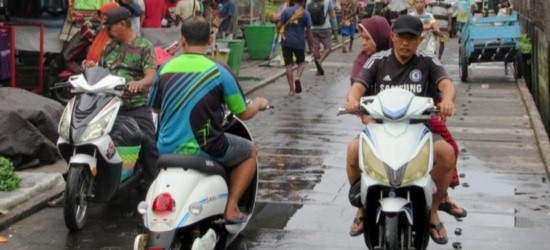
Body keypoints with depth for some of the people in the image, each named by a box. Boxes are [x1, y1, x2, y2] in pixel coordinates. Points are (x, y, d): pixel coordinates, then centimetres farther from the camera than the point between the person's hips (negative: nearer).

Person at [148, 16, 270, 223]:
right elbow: (243, 113, -2)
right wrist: (258, 104, 21)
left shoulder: (165, 69, 0)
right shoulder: (219, 72, -10)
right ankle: (231, 208, 12)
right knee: (249, 152, 22)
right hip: (203, 150, -4)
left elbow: (155, 107, 16)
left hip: (167, 149, 5)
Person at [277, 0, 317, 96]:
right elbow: (308, 31, -5)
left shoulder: (286, 11, -4)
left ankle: (292, 89, 6)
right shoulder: (305, 13, -5)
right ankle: (297, 78, -9)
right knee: (301, 62, 19)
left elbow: (279, 26, -6)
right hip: (299, 42, 0)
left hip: (286, 42, 0)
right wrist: (312, 46, 2)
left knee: (288, 65, 7)